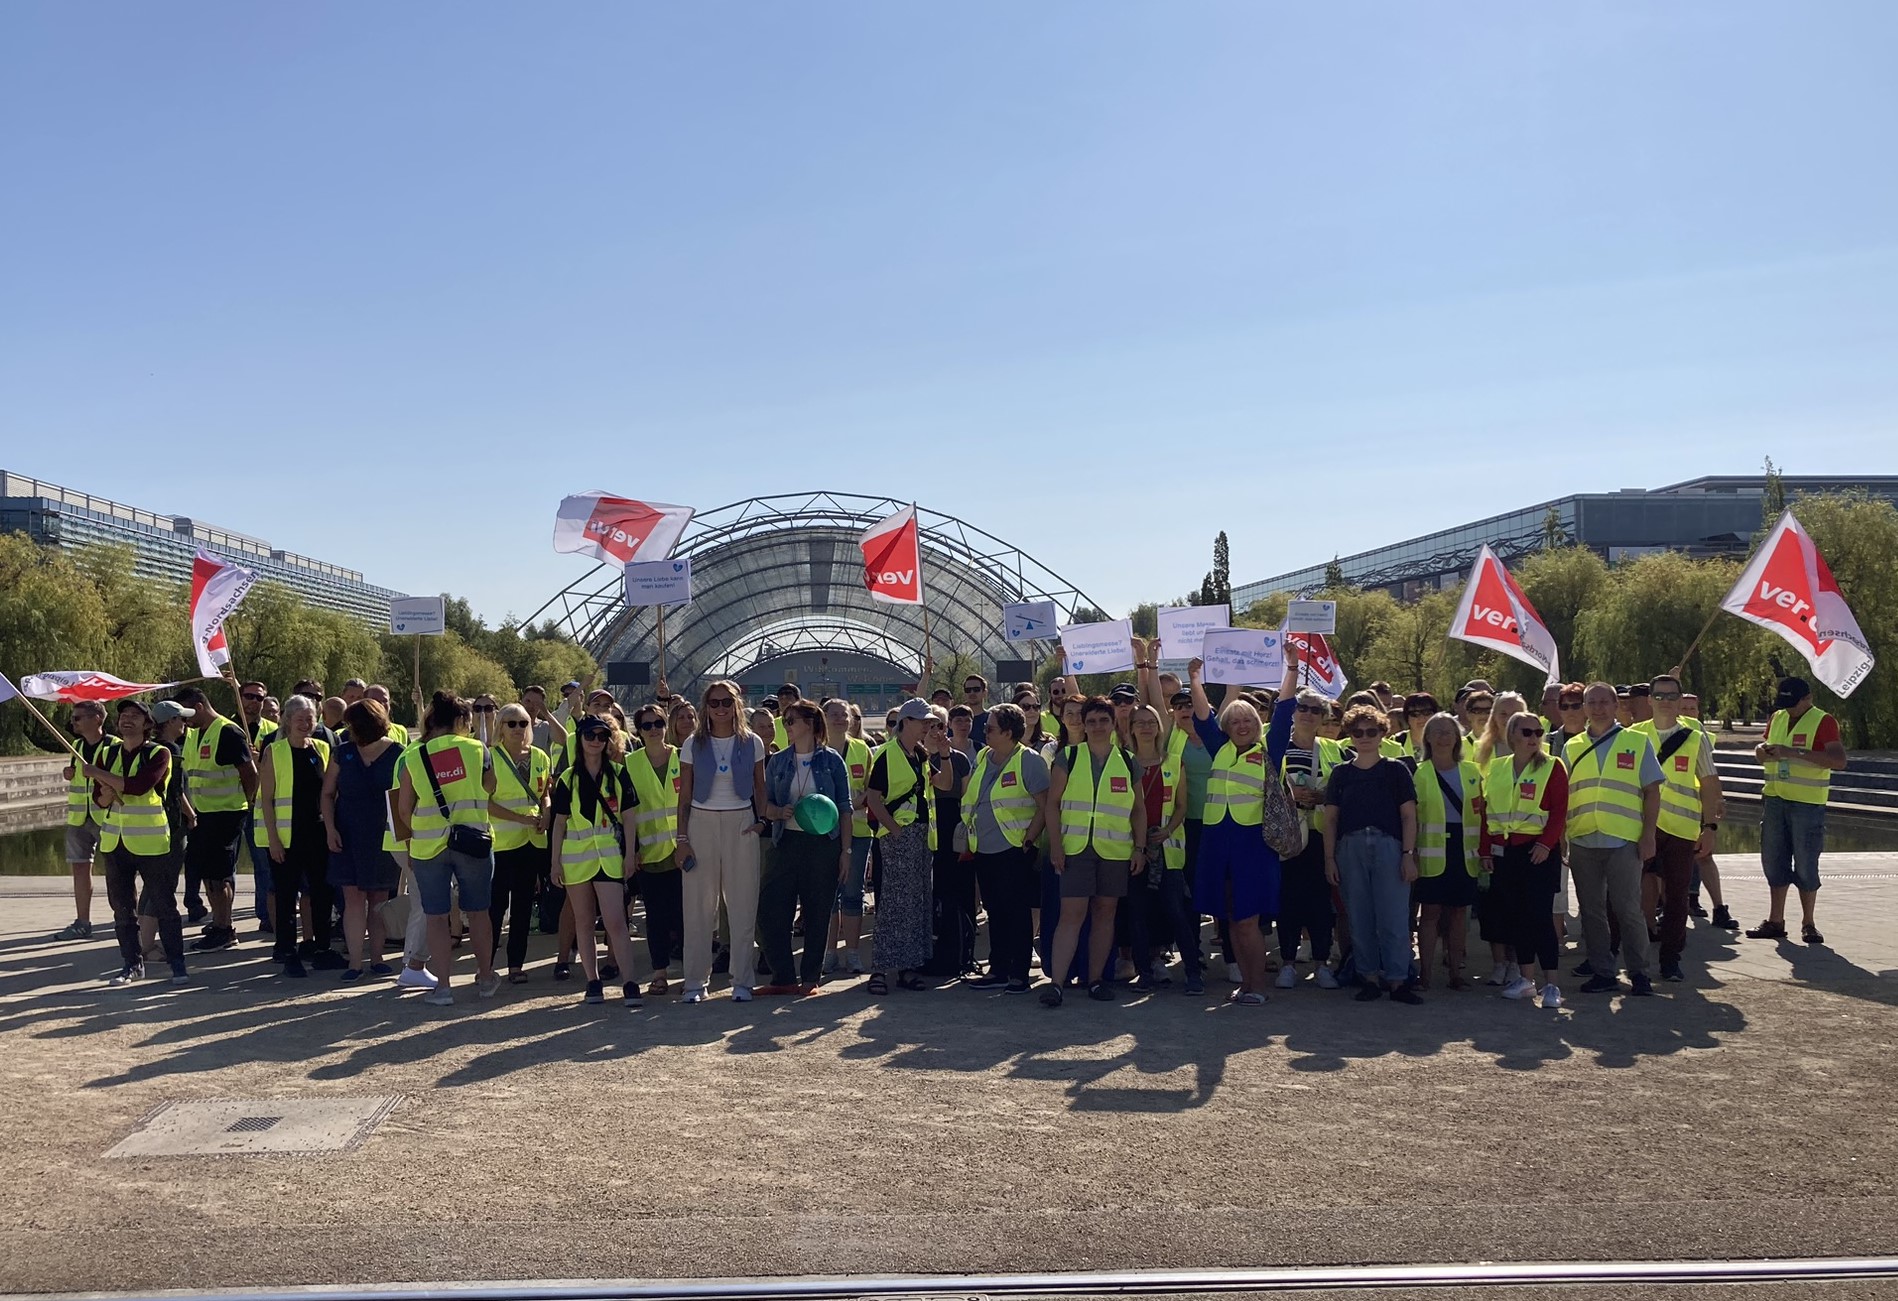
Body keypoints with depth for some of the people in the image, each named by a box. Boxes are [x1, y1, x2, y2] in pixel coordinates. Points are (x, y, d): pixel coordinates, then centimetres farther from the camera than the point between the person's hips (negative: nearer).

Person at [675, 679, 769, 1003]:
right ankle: (696, 981, 10)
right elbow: (684, 794, 4)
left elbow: (760, 787, 12)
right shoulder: (694, 744, 3)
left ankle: (742, 980, 10)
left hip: (741, 825, 0)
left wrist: (761, 819, -2)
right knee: (699, 906, 2)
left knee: (743, 904, 2)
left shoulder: (752, 742, 3)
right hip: (702, 822, 0)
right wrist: (682, 837, -1)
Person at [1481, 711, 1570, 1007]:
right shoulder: (1495, 768, 10)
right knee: (1514, 915, 9)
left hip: (1538, 850, -4)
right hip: (1503, 851, 5)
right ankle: (1525, 979, 19)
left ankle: (1551, 985, -2)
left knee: (1540, 915, -7)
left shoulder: (1552, 766, -2)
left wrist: (1546, 843, -18)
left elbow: (1559, 810, -8)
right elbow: (1487, 810, 11)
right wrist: (1486, 849, 6)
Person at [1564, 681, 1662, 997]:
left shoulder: (1637, 742, 4)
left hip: (1624, 840, -3)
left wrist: (1648, 835, -4)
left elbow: (1652, 791, 3)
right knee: (1591, 911, 7)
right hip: (1582, 841, 3)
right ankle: (1602, 973, 16)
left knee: (1628, 909, -1)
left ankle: (1639, 973, 12)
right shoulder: (1572, 748, 11)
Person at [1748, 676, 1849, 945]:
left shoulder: (1823, 722, -10)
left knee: (1805, 865, 0)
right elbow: (1760, 752, 23)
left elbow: (1839, 761, -22)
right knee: (1773, 862, 9)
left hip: (1807, 804, -6)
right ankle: (1775, 921, 18)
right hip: (1775, 800, 6)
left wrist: (1795, 753, -27)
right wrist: (1763, 749, -2)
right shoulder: (1777, 718, 10)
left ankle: (1808, 924, 13)